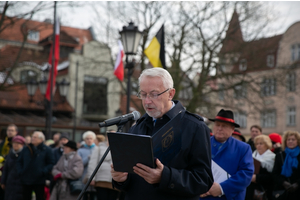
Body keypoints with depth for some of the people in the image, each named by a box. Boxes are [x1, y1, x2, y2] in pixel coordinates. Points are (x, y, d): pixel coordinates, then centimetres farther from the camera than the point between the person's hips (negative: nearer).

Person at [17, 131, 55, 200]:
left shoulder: (47, 150, -2)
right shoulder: (26, 149, 12)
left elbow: (51, 164, -5)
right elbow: (19, 162, 17)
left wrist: (43, 172, -17)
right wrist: (20, 171, 1)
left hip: (39, 181, -4)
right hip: (26, 180, 4)